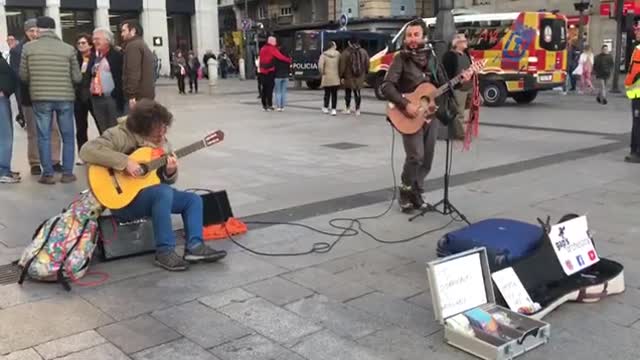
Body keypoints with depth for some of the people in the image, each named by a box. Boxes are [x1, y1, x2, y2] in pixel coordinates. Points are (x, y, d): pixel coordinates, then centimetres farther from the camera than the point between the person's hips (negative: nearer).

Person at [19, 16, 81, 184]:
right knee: (68, 136, 10)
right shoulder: (69, 49, -2)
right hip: (65, 98, 0)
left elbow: (23, 76, 4)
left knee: (44, 137, 8)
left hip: (40, 98, 0)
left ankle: (47, 174, 9)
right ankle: (67, 173, 10)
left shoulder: (28, 48, 0)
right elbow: (77, 78, 0)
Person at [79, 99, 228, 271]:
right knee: (164, 192, -33)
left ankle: (194, 246, -13)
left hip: (155, 195, 8)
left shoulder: (161, 141, 6)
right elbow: (87, 150, -31)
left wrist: (170, 172, -15)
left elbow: (166, 181, 10)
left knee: (193, 199, -1)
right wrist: (125, 162, -34)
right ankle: (165, 252, -27)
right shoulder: (120, 135, -16)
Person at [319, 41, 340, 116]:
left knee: (327, 93, 13)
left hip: (327, 78, 0)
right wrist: (339, 74, 5)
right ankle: (333, 109, -1)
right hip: (336, 78, 0)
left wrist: (322, 73, 0)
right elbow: (340, 65, -8)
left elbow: (320, 66, -16)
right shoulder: (338, 54, -4)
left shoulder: (324, 55, -6)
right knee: (334, 94, 5)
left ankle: (325, 108, 24)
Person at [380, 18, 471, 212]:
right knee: (416, 156, -15)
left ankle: (416, 192, 24)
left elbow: (444, 84, 16)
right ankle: (405, 192, 6)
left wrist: (460, 81, -3)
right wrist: (406, 105, -26)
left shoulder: (431, 57, 8)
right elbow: (386, 86, -17)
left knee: (427, 159, 8)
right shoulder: (401, 59, -7)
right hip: (410, 116, -5)